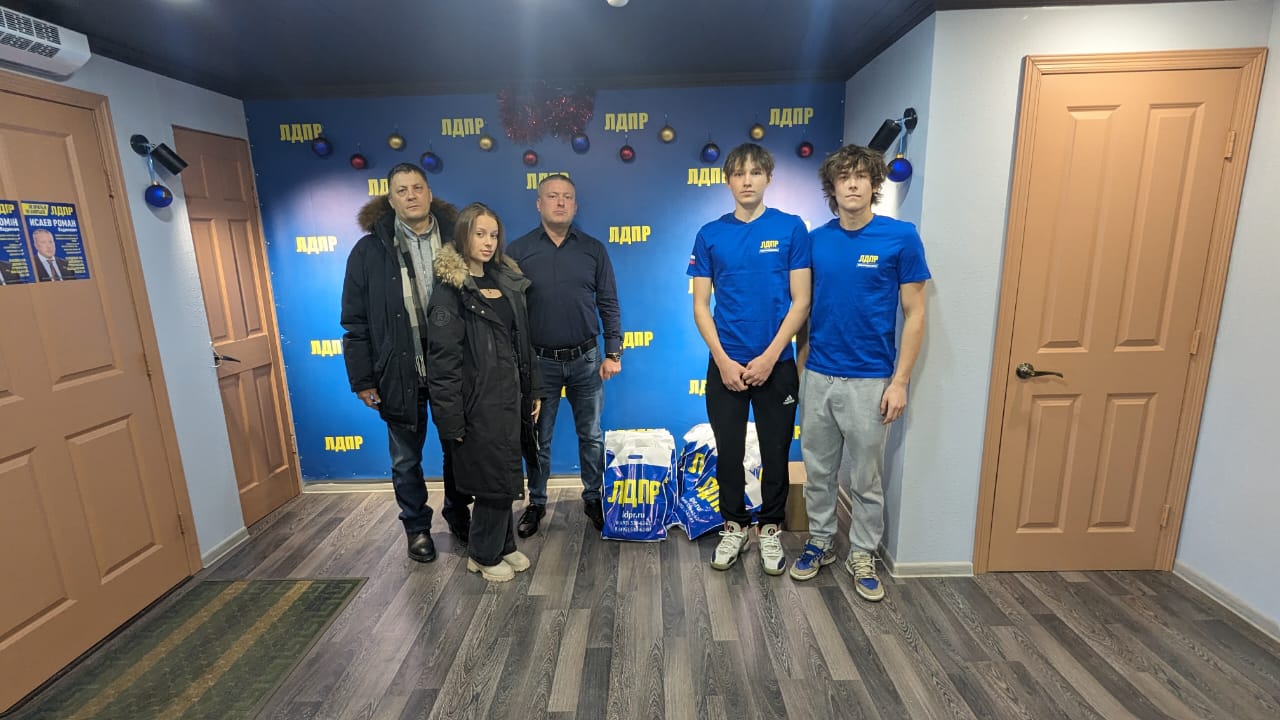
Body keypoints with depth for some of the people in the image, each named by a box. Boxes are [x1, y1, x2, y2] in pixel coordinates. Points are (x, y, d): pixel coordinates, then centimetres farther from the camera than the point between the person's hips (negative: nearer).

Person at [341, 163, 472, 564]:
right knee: (406, 459, 14)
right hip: (400, 373, 0)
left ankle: (458, 515, 40)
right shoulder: (370, 250, -3)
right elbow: (355, 322, -1)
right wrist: (362, 380, -4)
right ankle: (417, 527, 35)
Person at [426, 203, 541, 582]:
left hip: (508, 393, 7)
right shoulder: (450, 289, -10)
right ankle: (484, 555, 25)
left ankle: (504, 545, 34)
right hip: (478, 398, -6)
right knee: (495, 477, 3)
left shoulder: (506, 280, 10)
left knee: (505, 474, 15)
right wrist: (451, 417, -17)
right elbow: (442, 358, -15)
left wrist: (531, 391, 13)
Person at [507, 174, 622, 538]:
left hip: (586, 359, 1)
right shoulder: (518, 251, -1)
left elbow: (608, 305, 3)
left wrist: (613, 353, -1)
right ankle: (536, 504, 29)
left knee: (592, 435, 11)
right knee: (538, 438, 11)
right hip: (539, 361, 0)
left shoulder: (593, 249, 2)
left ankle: (593, 498, 29)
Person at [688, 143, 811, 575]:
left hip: (776, 364, -1)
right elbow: (700, 305, 1)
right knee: (729, 452, 11)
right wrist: (723, 360, -9)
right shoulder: (710, 235, 3)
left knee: (775, 452, 10)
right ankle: (734, 526, 30)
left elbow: (801, 301, -4)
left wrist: (769, 357, -12)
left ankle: (770, 529, 30)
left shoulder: (791, 229, -1)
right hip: (725, 365, 1)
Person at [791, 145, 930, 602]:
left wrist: (900, 381, -9)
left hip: (869, 380, -3)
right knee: (818, 471, 15)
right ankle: (820, 542, 34)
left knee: (866, 479, 11)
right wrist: (797, 367, 5)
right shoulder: (816, 241, 3)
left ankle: (863, 556, 30)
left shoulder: (901, 237, -7)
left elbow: (914, 313, -5)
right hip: (817, 377, 3)